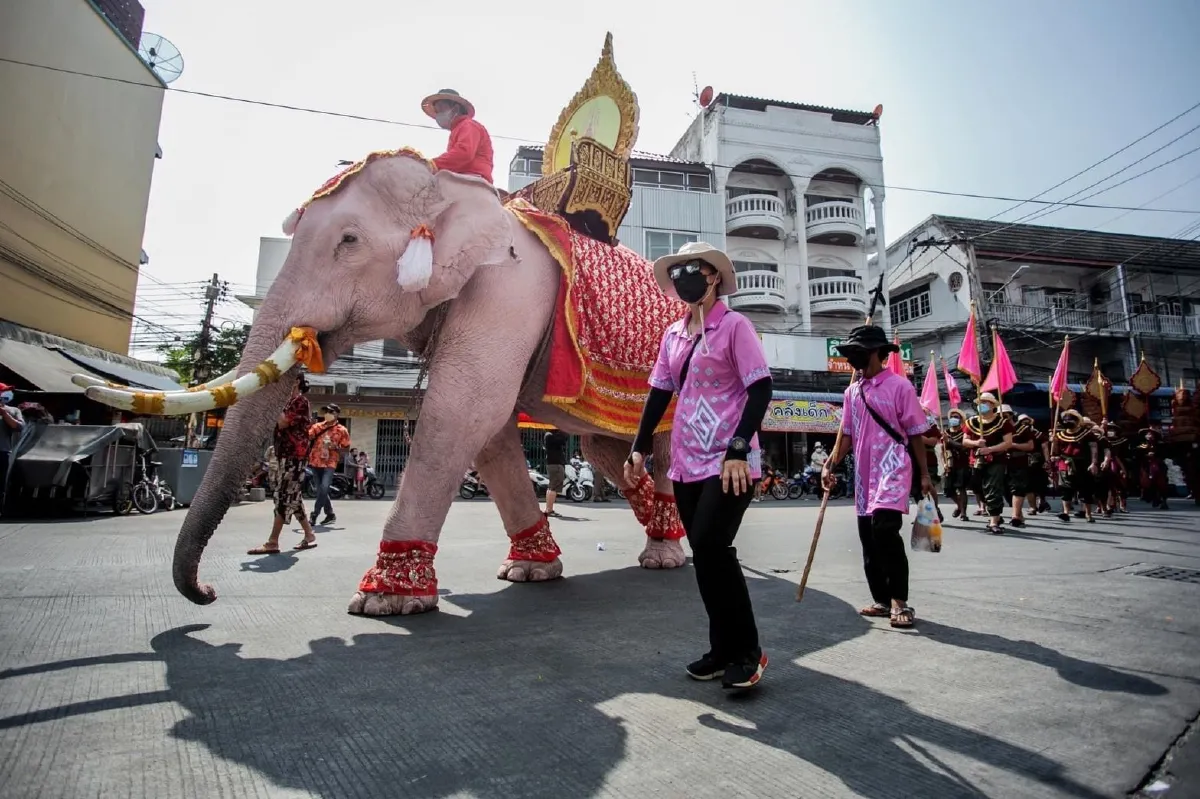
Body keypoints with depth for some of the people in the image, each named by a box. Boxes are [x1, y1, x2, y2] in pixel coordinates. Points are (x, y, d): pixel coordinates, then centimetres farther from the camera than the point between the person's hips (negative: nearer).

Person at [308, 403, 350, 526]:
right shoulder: (318, 426, 8)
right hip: (316, 462, 4)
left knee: (324, 489, -19)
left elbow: (346, 448, 4)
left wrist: (336, 447, -13)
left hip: (330, 464, -4)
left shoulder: (342, 430, 0)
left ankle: (314, 515, -9)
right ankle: (330, 515, 26)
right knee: (321, 490, 11)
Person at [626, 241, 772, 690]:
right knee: (705, 554, 9)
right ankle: (723, 649, 22)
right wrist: (640, 449, 7)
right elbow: (659, 394, 15)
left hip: (729, 462, -6)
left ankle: (746, 651, 3)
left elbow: (761, 390, -11)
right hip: (686, 463, 6)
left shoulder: (734, 325, -5)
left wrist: (738, 450, -21)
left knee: (710, 546, -15)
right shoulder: (673, 335, 13)